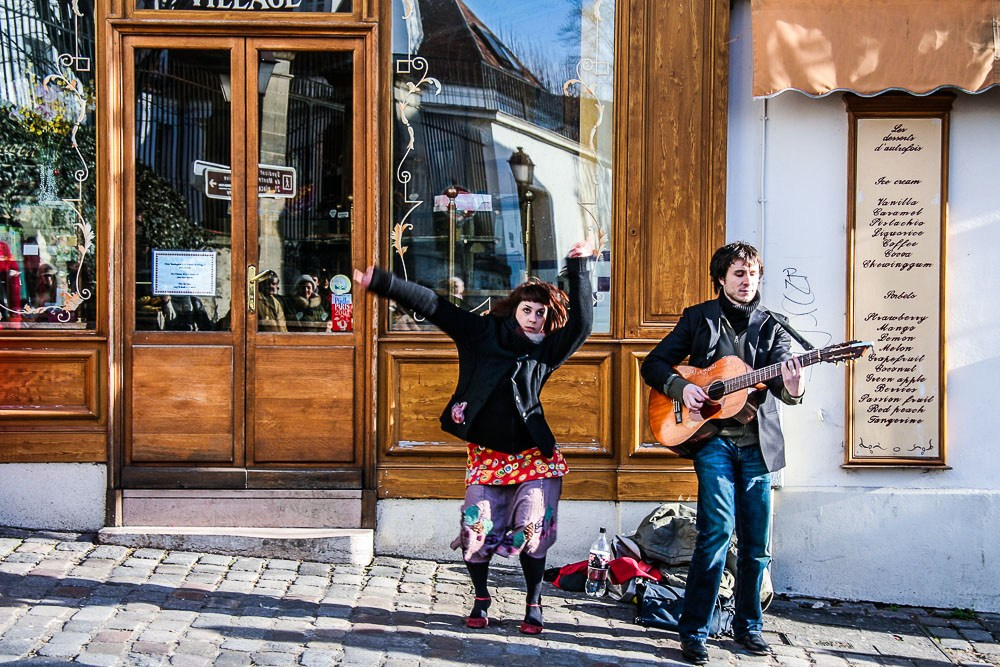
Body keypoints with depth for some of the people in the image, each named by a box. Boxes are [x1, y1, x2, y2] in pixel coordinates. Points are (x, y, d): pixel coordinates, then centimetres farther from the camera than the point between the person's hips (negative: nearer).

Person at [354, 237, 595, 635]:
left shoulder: (548, 349, 1)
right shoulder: (484, 332, -2)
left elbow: (581, 323, -13)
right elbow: (433, 306, -6)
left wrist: (579, 269, -16)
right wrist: (380, 282, -11)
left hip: (532, 453, 0)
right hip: (486, 452, 0)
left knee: (533, 527, -6)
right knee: (477, 526, -1)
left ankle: (533, 606, 12)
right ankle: (481, 600, 21)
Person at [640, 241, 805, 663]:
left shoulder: (770, 327, 10)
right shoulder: (698, 318, 7)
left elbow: (780, 375, -5)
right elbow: (654, 364, 8)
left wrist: (792, 388, -29)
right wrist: (680, 387, -11)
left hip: (756, 441, 3)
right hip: (711, 435, -3)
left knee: (756, 542, 7)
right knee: (718, 529, -15)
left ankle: (748, 625, 24)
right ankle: (693, 631, -7)